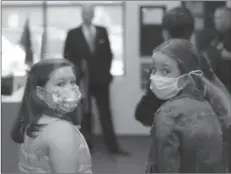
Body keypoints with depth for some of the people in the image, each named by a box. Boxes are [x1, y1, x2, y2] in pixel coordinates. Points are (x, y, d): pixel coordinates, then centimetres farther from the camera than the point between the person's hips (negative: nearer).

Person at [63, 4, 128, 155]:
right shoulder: (73, 34, 1)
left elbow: (108, 54, 10)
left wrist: (106, 71, 2)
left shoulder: (102, 31, 7)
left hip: (101, 78, 2)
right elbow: (67, 56, 0)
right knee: (85, 114, 5)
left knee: (106, 113, 4)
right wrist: (78, 70, -11)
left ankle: (113, 146, 8)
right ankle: (87, 145, 14)